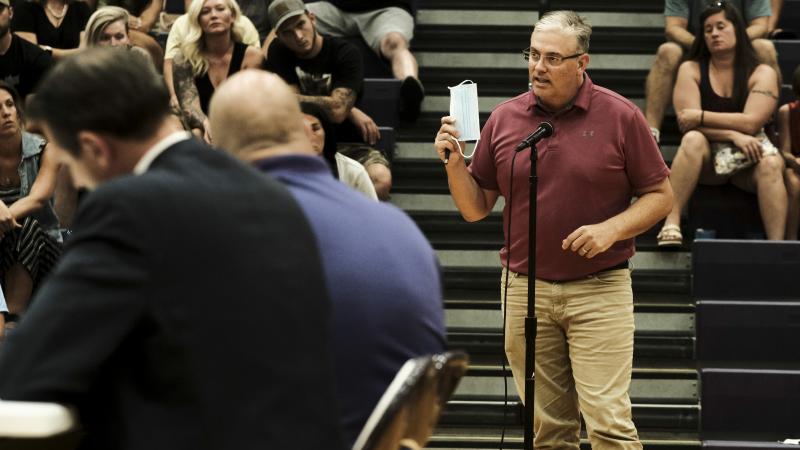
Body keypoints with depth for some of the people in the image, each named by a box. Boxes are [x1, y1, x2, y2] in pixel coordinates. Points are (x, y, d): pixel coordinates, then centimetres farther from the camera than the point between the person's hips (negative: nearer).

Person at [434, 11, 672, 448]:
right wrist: (454, 163, -7)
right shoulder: (504, 119, 6)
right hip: (525, 290, 3)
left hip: (600, 291, -3)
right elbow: (475, 208, 11)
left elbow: (660, 194, 3)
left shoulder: (620, 116, -2)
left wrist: (611, 229, -13)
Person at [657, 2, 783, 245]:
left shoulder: (762, 74, 2)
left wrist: (700, 116, -16)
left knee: (771, 163, -33)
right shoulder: (691, 70, 4)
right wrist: (733, 134, -21)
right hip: (707, 161, 0)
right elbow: (686, 122, -10)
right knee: (693, 140, -32)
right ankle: (671, 223, -41)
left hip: (748, 163, 0)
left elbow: (751, 123, -13)